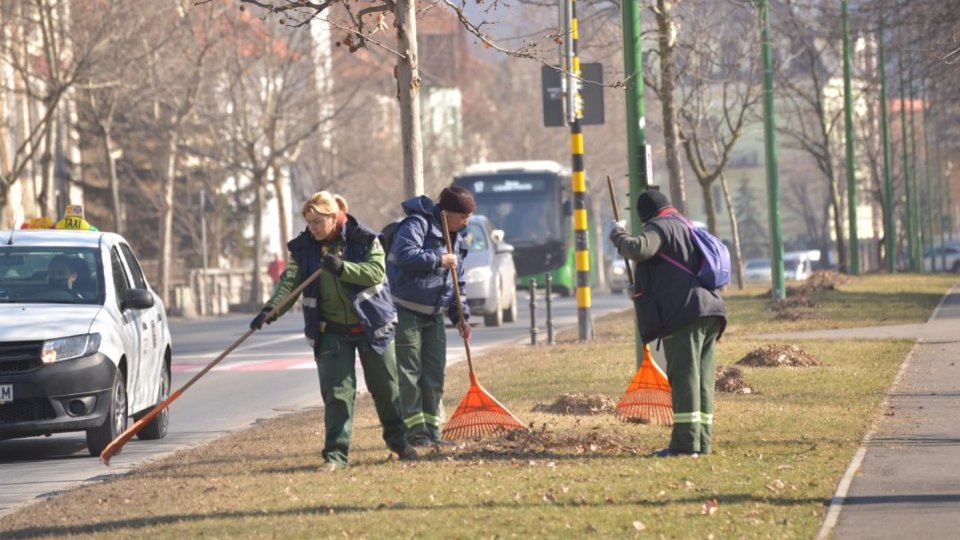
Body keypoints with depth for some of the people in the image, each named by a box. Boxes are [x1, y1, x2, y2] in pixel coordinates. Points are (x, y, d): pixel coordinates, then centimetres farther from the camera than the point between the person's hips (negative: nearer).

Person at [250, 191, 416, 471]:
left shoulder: (364, 240, -8)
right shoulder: (303, 248, -2)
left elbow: (376, 271, -18)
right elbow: (289, 283, -7)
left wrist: (342, 267, -31)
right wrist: (270, 310, -23)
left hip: (372, 325, -1)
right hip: (332, 330, 1)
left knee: (386, 387, 10)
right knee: (337, 391, -7)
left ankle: (398, 441, 29)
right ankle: (336, 452, -3)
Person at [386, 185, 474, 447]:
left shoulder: (455, 239, 14)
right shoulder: (417, 225, -13)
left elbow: (457, 284, 18)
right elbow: (406, 255, -30)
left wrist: (460, 317, 8)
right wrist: (439, 260, -22)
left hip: (433, 315, 9)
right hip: (405, 312, -9)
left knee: (434, 373, 8)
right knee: (409, 372, -7)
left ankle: (431, 429, 15)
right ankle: (414, 431, -7)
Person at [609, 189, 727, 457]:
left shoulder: (660, 227, -2)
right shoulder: (689, 228, 26)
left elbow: (638, 249, -22)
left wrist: (617, 235, -2)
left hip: (684, 313, -8)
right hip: (709, 310, 8)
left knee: (684, 377, -10)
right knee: (703, 380, 8)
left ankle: (686, 442, -14)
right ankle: (702, 442, 7)